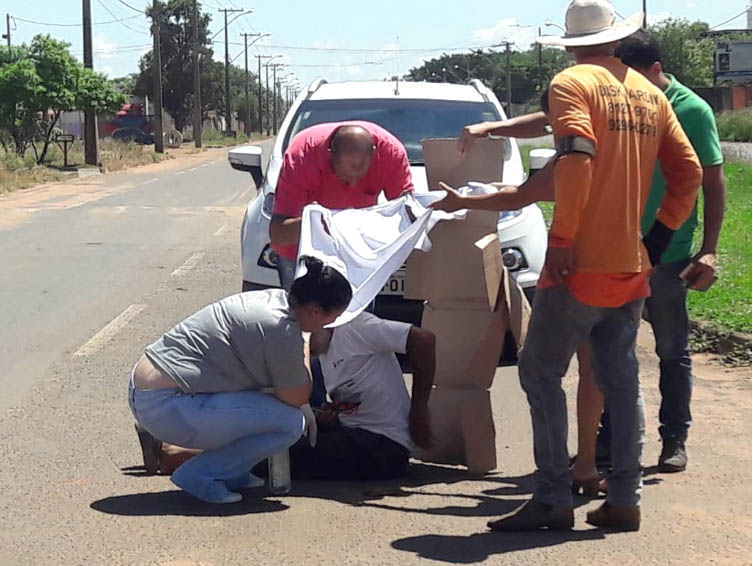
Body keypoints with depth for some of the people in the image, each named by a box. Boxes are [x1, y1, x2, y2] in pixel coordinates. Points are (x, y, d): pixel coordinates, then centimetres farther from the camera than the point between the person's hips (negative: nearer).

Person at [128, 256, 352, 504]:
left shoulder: (273, 298, 11)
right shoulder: (283, 330, -18)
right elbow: (296, 398, -6)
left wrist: (305, 408, 26)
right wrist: (304, 353, 5)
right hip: (168, 409, -10)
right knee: (290, 423, -11)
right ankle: (199, 475, -4)